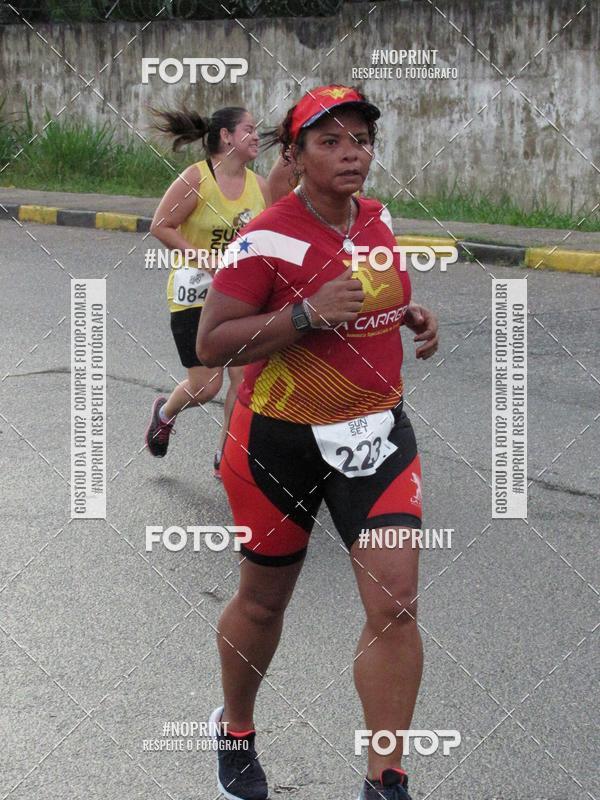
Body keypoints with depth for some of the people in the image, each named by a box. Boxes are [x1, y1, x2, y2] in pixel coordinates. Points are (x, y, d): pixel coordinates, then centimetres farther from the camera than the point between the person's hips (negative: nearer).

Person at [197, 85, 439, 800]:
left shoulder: (378, 219, 2)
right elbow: (211, 344, -19)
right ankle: (235, 730, 42)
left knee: (396, 601, -9)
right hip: (281, 439, -4)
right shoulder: (267, 240, -18)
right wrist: (308, 314, -28)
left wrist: (413, 315, 3)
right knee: (263, 601, 13)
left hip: (375, 431, 4)